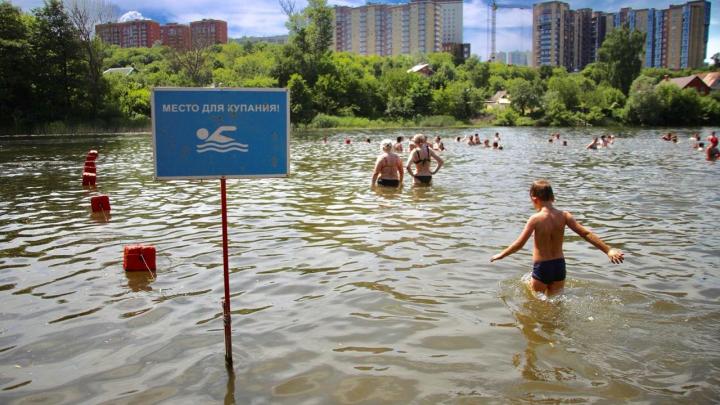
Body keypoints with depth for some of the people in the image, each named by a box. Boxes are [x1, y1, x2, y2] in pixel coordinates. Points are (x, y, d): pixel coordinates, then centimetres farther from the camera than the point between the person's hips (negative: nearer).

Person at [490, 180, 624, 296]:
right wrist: (608, 250, -4)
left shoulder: (535, 219, -16)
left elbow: (519, 244, -16)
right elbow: (586, 234, -8)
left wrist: (501, 255, -2)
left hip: (541, 268, -4)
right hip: (559, 265, 4)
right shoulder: (564, 215, -5)